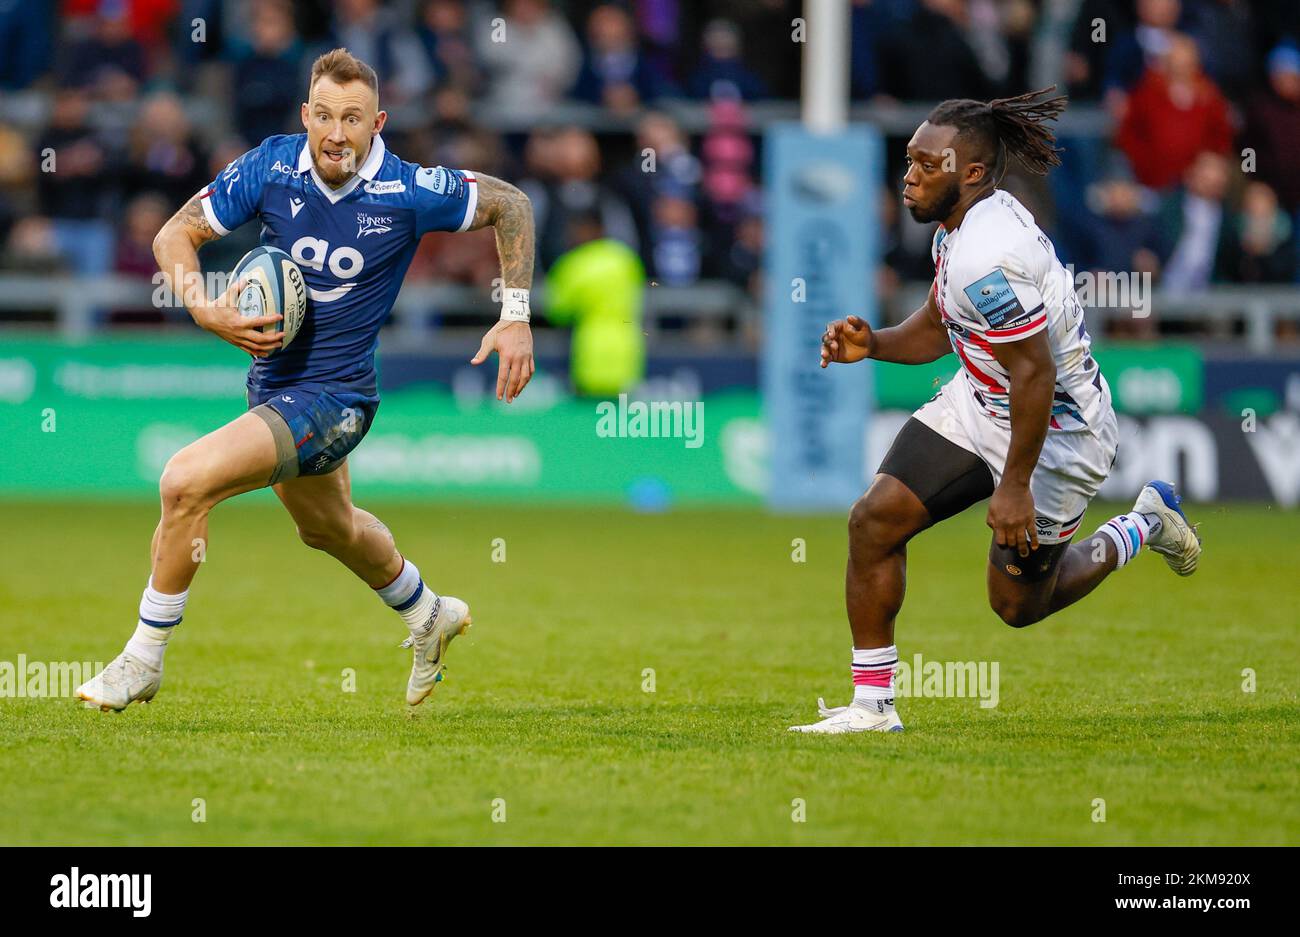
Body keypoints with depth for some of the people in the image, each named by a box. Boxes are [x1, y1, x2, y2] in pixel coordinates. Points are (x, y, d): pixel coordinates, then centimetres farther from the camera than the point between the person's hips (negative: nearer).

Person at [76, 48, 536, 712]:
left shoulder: (409, 192, -19)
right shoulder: (272, 167, -12)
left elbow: (509, 204, -4)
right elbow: (174, 236, -4)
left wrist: (516, 318, -8)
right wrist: (205, 311, -22)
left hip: (333, 395, -6)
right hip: (271, 382, 6)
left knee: (185, 482, -23)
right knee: (328, 527, 30)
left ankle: (143, 660, -6)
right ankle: (428, 618, 60)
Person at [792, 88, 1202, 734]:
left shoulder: (987, 259, -32)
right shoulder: (960, 226, -1)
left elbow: (1035, 373, -31)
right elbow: (936, 329, 14)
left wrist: (1014, 485, -26)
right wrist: (873, 343, -5)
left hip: (1054, 430, -9)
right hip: (977, 403, 9)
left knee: (1018, 603, 8)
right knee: (874, 520, -4)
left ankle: (1141, 528, 32)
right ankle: (872, 704, 5)